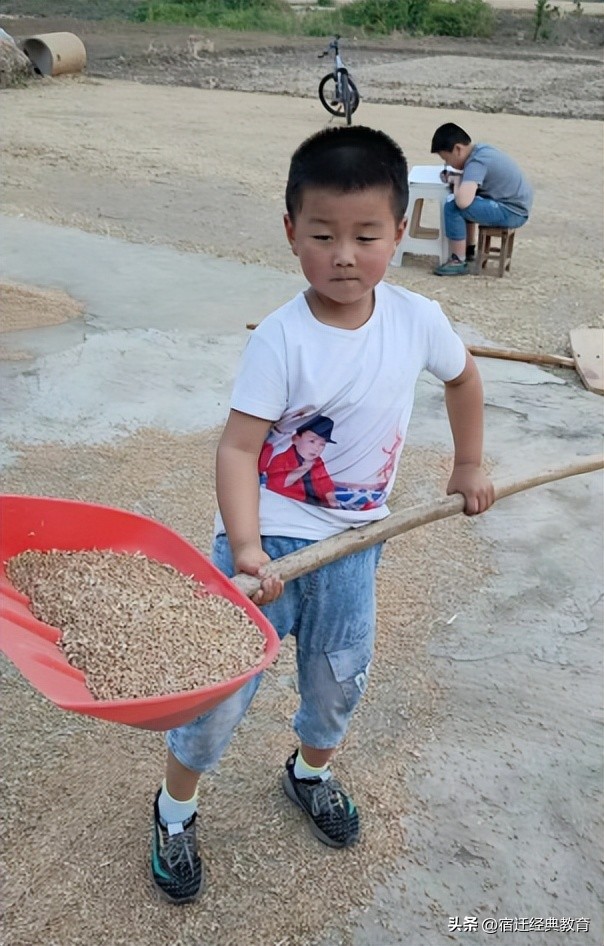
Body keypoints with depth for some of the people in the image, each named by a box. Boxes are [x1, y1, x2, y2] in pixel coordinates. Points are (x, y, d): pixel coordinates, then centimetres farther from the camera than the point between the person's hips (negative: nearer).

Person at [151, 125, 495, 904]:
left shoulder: (418, 320, -9)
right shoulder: (281, 339, -21)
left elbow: (461, 375, 12)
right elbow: (238, 447, -22)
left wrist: (468, 466, 17)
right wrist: (244, 547, -35)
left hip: (352, 541, 4)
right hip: (267, 536, -4)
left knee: (341, 679, 17)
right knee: (221, 684, 1)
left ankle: (311, 773, 48)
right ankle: (175, 810, 28)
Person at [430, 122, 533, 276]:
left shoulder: (477, 162, -21)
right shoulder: (480, 150, 6)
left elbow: (462, 201, -35)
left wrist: (456, 181, -13)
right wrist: (454, 176, 3)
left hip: (512, 212, -10)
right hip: (516, 204, 10)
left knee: (453, 206, -17)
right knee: (467, 201, 26)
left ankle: (458, 262, -8)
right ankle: (469, 249, 34)